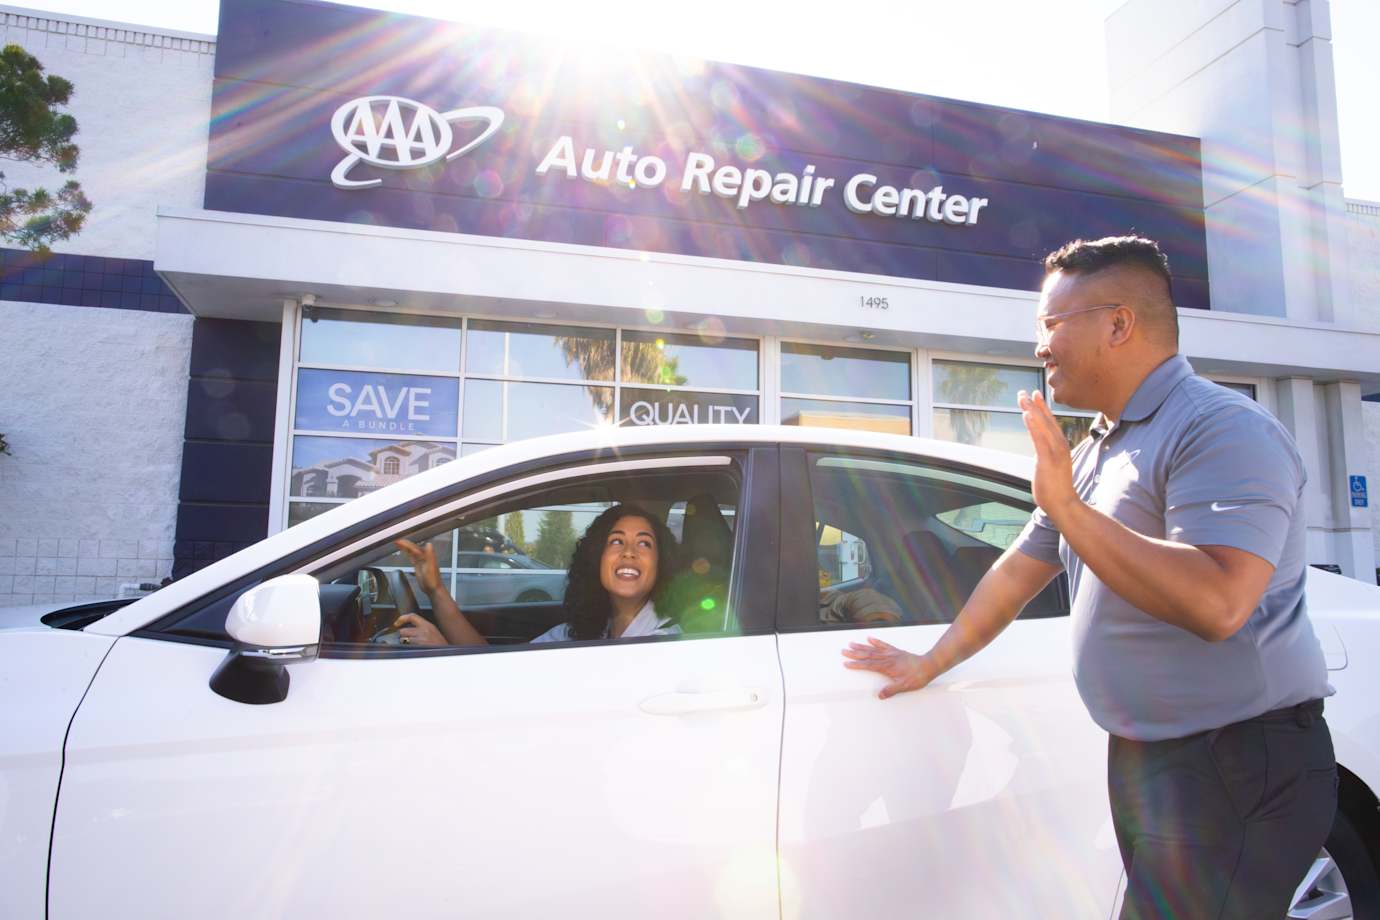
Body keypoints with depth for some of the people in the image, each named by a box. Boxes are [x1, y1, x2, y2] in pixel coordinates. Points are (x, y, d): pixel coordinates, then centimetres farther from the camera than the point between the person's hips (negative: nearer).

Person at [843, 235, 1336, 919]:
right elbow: (1018, 570, 18)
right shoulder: (1095, 452, 13)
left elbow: (1215, 604, -31)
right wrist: (931, 663, 20)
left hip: (1238, 762, -8)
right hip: (1140, 757, 8)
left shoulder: (1221, 428, -17)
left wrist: (1069, 508, -27)